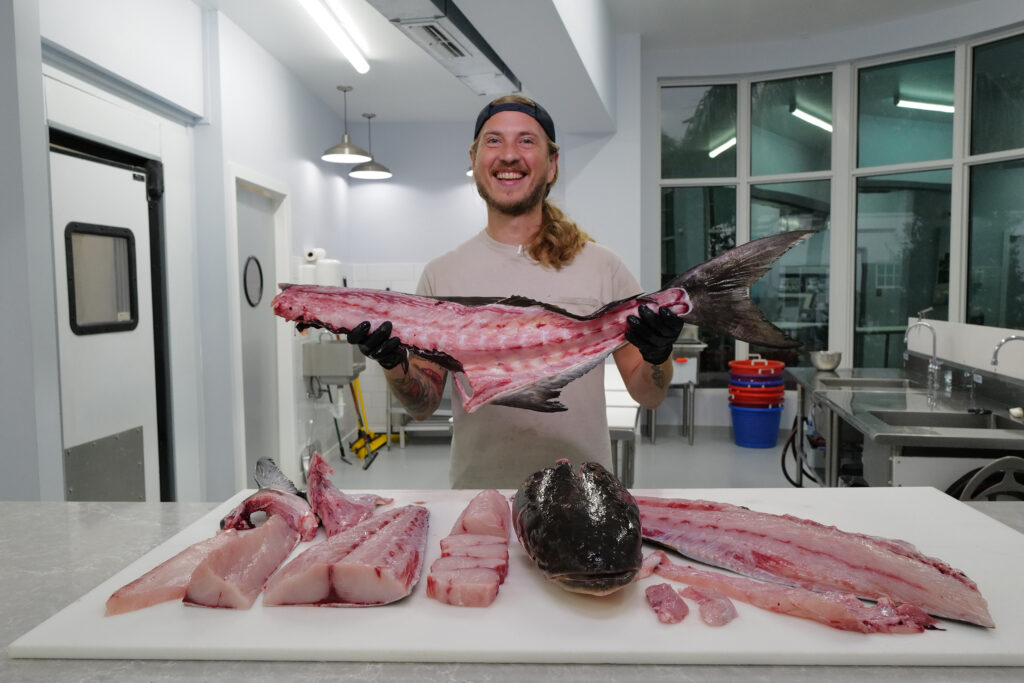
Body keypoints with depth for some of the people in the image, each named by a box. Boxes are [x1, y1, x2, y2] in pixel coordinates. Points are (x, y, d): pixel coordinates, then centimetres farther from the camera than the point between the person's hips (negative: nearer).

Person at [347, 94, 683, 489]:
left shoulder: (602, 266, 0)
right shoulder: (441, 274, 3)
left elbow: (647, 396, 3)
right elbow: (424, 407, 5)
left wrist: (658, 357, -16)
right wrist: (394, 365, -13)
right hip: (476, 489, 1)